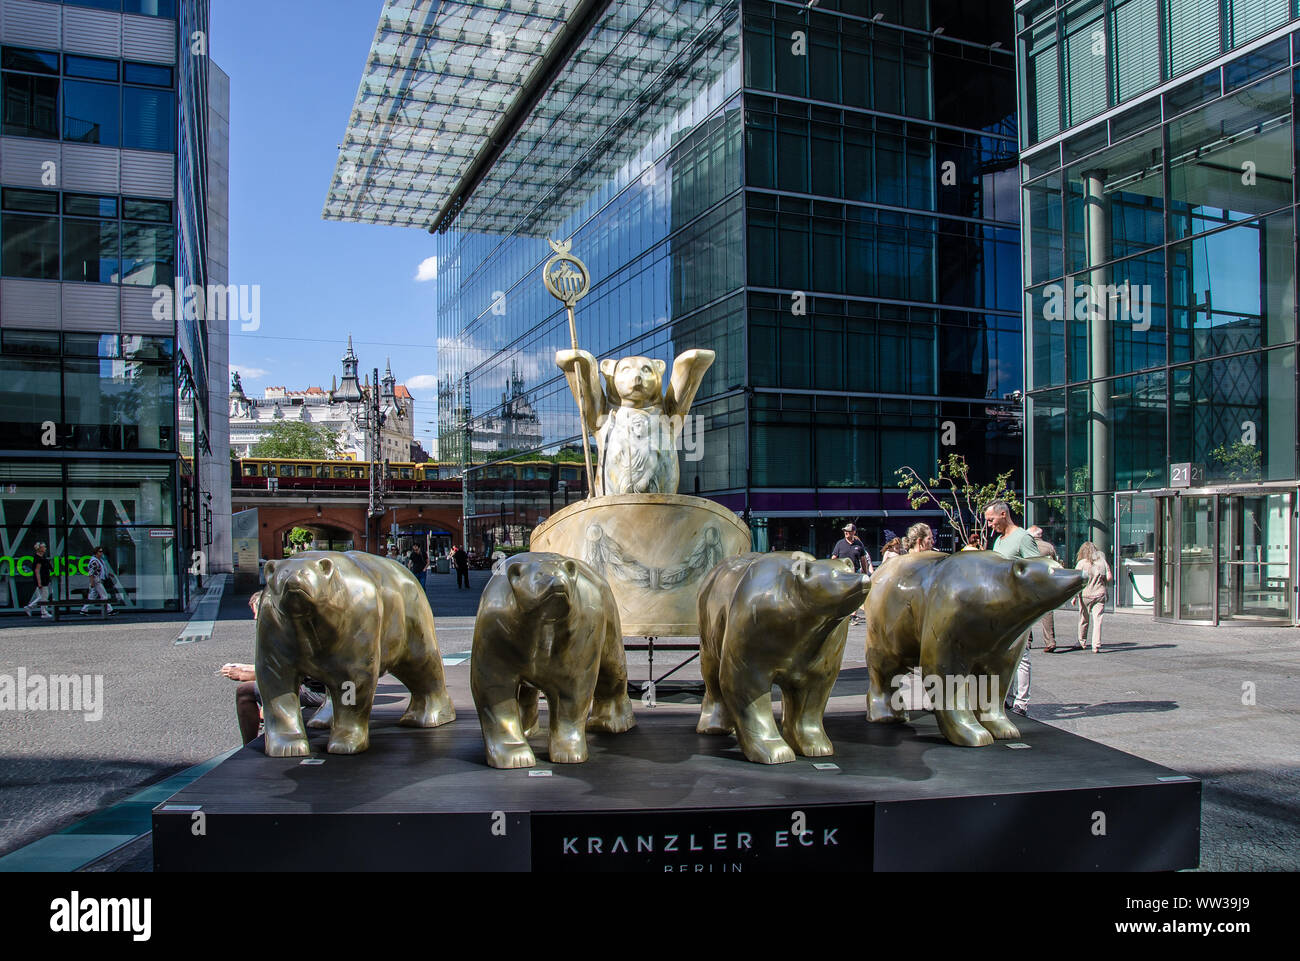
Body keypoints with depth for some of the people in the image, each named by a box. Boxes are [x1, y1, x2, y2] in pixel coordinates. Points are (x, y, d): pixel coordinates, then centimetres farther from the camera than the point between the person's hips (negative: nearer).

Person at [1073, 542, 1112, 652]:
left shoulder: (1081, 563, -5)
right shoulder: (1102, 561, 3)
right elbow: (1109, 577, 0)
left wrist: (1074, 597, -3)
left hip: (1085, 594, -1)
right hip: (1100, 594, 1)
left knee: (1084, 619, 14)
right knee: (1097, 620, 0)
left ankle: (1082, 642, 28)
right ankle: (1096, 646, -7)